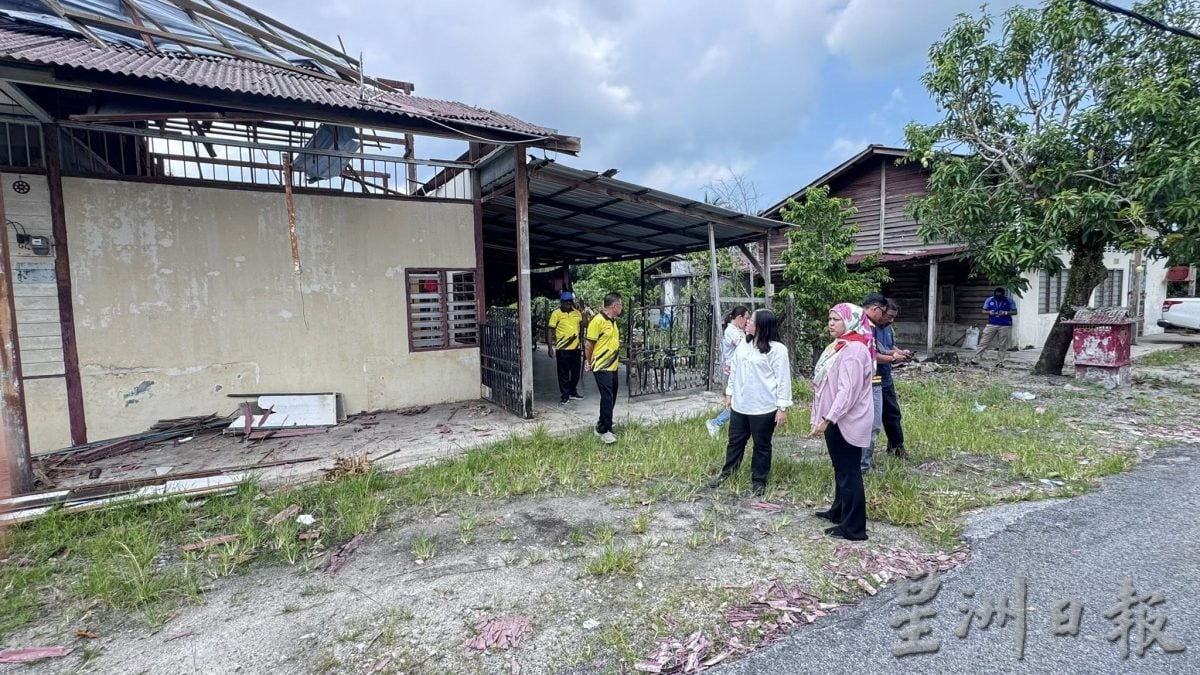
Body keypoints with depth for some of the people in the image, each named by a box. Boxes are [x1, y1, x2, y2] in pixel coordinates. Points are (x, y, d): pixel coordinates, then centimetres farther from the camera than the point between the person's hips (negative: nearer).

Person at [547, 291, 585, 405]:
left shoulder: (577, 312, 7)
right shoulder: (556, 313, -7)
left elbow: (583, 324, 14)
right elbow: (550, 330, -7)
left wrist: (584, 313, 2)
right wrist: (550, 347, -11)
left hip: (576, 348, 5)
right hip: (562, 349, -5)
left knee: (576, 372, 14)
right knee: (564, 373, 4)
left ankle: (573, 393, 30)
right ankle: (564, 396, 15)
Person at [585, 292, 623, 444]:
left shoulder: (613, 321, 11)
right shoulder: (598, 320, -17)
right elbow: (589, 344, -12)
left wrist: (616, 360, 17)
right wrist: (589, 361, -3)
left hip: (613, 366, 9)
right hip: (602, 367, -9)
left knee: (611, 398, 14)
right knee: (607, 398, -7)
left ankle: (602, 425, 29)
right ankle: (604, 430, 5)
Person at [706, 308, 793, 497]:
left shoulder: (777, 349, -14)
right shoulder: (743, 344, 6)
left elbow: (783, 380, -14)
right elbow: (734, 370, 13)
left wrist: (782, 407, -14)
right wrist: (729, 393, 14)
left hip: (764, 408, -6)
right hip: (740, 405, 6)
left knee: (761, 445, 11)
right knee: (735, 441, 18)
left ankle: (759, 480, 28)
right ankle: (726, 473, 36)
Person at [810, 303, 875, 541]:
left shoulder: (854, 349, -19)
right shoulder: (839, 346, 12)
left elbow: (848, 391, -26)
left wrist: (828, 419, -27)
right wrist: (824, 418, 16)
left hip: (847, 421, -10)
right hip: (837, 420, 10)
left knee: (849, 472, -1)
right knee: (840, 469, 21)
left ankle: (853, 528, 9)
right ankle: (839, 511, 36)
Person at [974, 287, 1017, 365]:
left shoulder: (1009, 301, -1)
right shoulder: (989, 300, 3)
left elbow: (1015, 312, 2)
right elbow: (984, 311, 10)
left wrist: (1005, 313, -15)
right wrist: (989, 312, -12)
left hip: (1005, 326, -1)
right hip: (991, 324, 1)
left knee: (1002, 345, 2)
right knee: (984, 342, -3)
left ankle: (1000, 362, 9)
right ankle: (976, 358, -3)